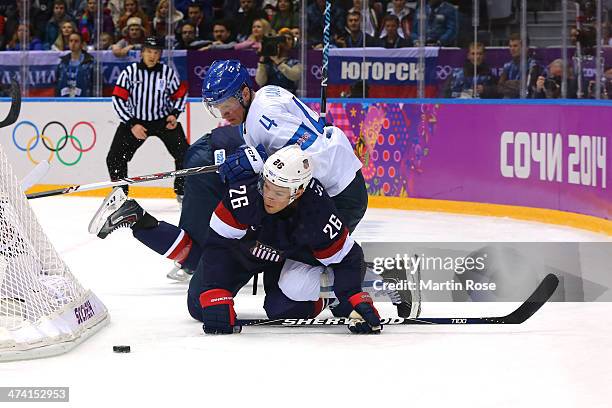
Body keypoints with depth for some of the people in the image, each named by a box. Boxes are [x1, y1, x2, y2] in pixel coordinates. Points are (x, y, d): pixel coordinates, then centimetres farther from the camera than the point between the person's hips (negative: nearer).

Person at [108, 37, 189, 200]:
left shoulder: (168, 72, -7)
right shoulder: (130, 71, -13)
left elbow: (181, 94, 9)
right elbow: (118, 99, -12)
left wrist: (174, 114, -7)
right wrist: (132, 125, -17)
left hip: (163, 120, 1)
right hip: (134, 120, -1)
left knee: (184, 154, -12)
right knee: (115, 158, -9)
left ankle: (182, 191, 8)